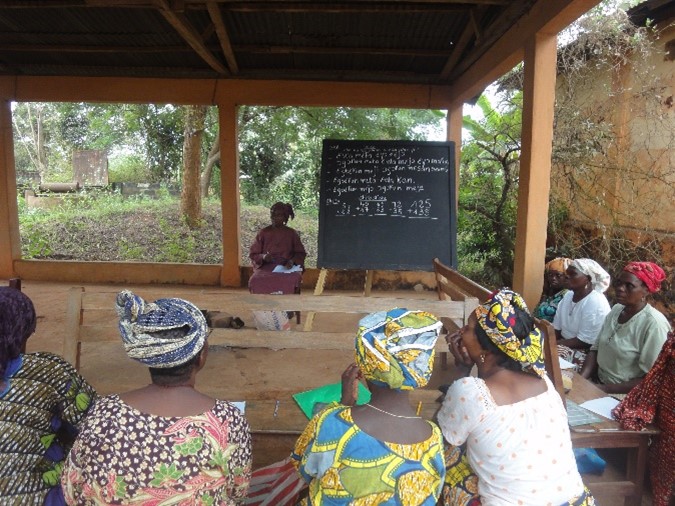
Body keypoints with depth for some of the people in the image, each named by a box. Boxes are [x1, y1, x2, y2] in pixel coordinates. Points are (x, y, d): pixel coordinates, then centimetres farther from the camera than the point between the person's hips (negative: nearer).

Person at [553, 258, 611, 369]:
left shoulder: (596, 303, -19)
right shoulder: (568, 295, 6)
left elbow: (584, 342, -21)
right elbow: (557, 328, 6)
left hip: (586, 353, -8)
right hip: (566, 345, 8)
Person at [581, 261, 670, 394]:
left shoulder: (654, 324, -18)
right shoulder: (617, 309, 4)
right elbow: (596, 349, 6)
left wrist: (604, 389, -20)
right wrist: (581, 379, -9)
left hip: (626, 396, -6)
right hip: (598, 385, 6)